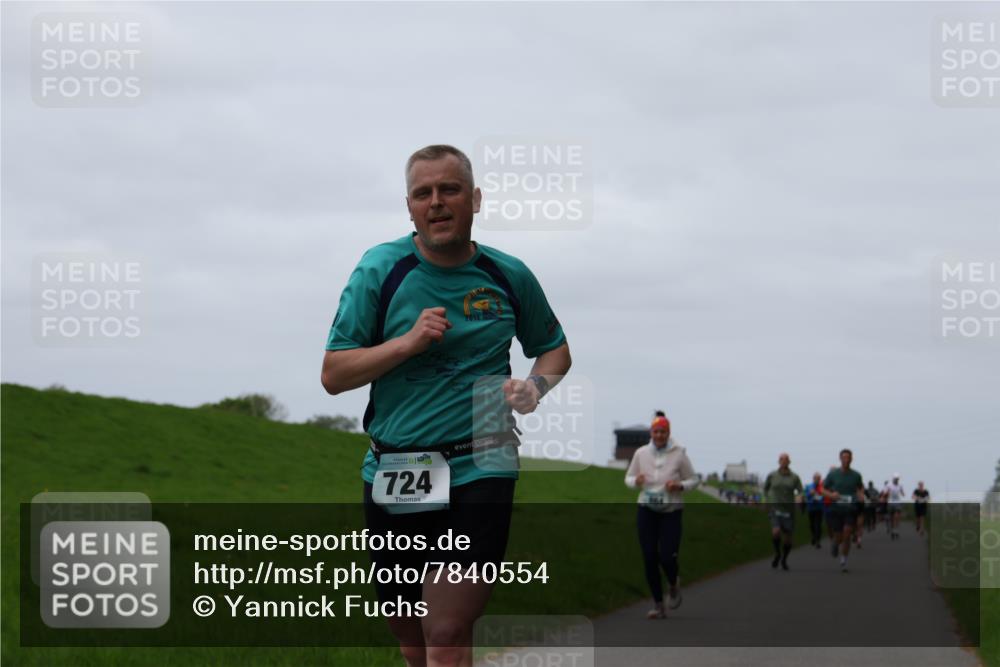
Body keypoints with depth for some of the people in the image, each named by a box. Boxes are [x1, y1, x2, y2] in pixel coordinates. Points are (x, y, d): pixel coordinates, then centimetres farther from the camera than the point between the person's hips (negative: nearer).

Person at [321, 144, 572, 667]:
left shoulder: (508, 275, 4)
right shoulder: (381, 270, 0)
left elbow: (554, 349, 22)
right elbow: (333, 375, -2)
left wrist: (535, 385, -1)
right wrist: (409, 341, -15)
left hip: (479, 471, -2)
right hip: (391, 478, 2)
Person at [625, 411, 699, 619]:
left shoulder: (679, 454, -6)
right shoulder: (641, 453, 0)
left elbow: (692, 480, 3)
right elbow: (628, 478, 10)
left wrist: (680, 486, -18)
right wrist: (636, 481, -13)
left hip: (672, 511, -2)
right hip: (647, 511, 2)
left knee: (667, 557, -12)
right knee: (649, 559, -2)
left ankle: (674, 585, 24)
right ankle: (658, 606, 10)